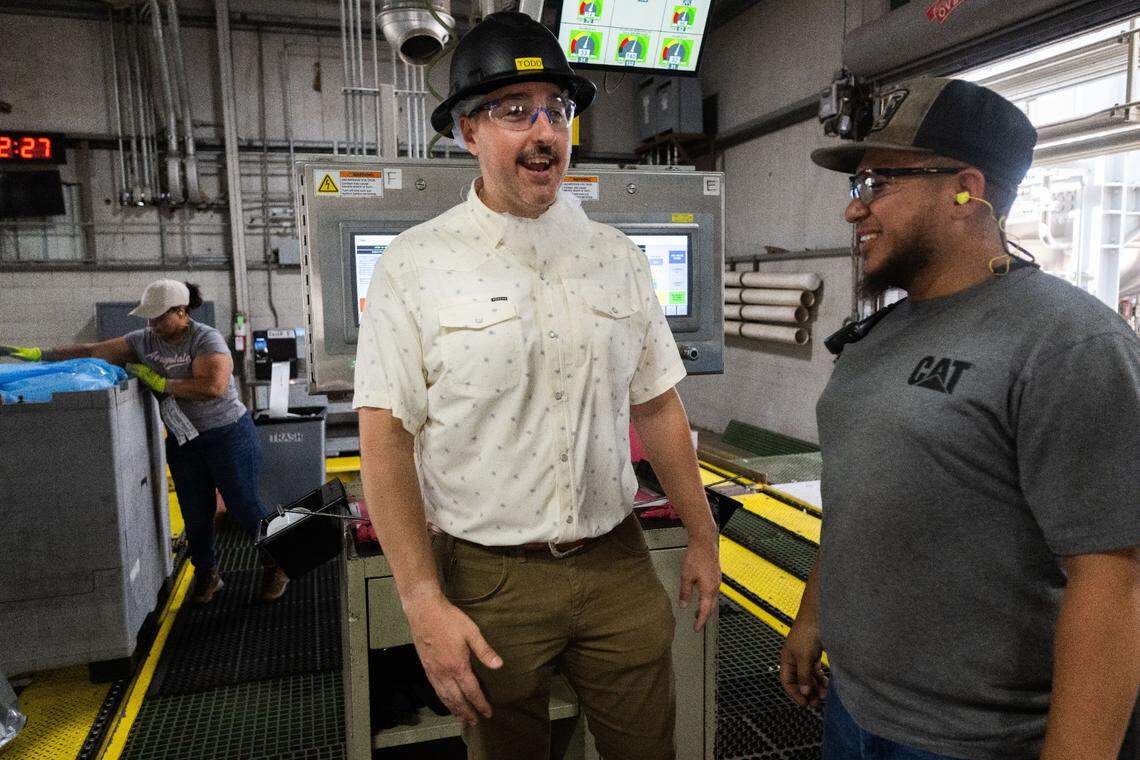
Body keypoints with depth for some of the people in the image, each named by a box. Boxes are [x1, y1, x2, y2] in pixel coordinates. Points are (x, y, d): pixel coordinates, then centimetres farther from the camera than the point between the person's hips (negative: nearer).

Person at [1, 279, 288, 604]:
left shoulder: (207, 339, -18)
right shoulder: (144, 341, 2)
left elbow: (212, 387, -31)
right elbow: (94, 351, 8)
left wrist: (161, 383, -21)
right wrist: (41, 354, 3)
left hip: (228, 435, -6)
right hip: (183, 440, 6)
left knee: (245, 506, 2)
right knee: (195, 513, 12)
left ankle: (276, 566, 20)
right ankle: (206, 574, 30)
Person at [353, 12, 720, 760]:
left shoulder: (618, 257, 2)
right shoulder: (415, 265, -9)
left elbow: (659, 405, 8)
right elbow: (387, 438, -10)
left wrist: (703, 535, 11)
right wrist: (424, 603, -13)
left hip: (619, 564, 3)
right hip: (486, 578, -2)